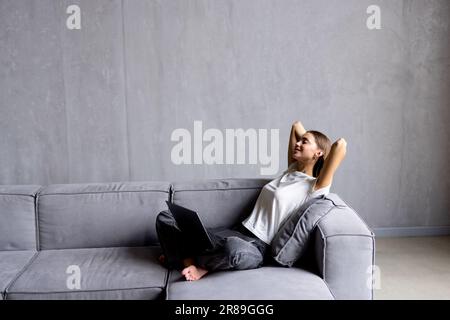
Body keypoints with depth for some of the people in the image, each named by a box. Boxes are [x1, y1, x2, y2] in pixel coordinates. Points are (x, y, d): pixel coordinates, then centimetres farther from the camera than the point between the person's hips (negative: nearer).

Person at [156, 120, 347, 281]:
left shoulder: (314, 187, -7)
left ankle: (180, 257, -17)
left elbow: (340, 145, -21)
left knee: (234, 249, -47)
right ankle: (191, 263, -20)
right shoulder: (291, 169, 15)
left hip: (257, 248, -7)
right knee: (165, 218, 1)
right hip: (237, 232, 7)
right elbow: (296, 126, 27)